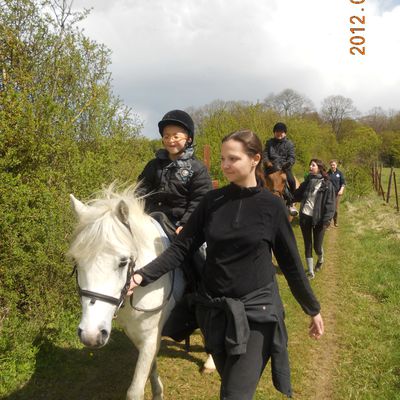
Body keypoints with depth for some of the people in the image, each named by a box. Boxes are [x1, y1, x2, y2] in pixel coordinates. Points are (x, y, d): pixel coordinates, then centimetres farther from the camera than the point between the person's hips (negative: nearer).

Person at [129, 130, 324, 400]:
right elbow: (182, 248, -2)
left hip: (256, 312, -3)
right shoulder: (212, 201, 0)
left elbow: (291, 263, 1)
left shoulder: (272, 206, -7)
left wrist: (313, 310, 7)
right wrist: (143, 276, -14)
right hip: (213, 311, 4)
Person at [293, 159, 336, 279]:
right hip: (305, 217, 4)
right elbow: (297, 196, 12)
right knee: (307, 246, 8)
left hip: (318, 219, -4)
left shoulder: (327, 184, -7)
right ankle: (310, 272, 19)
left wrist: (326, 220, -18)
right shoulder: (307, 181, 7)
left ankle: (320, 260, 40)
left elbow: (330, 204, -11)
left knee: (317, 247, 4)